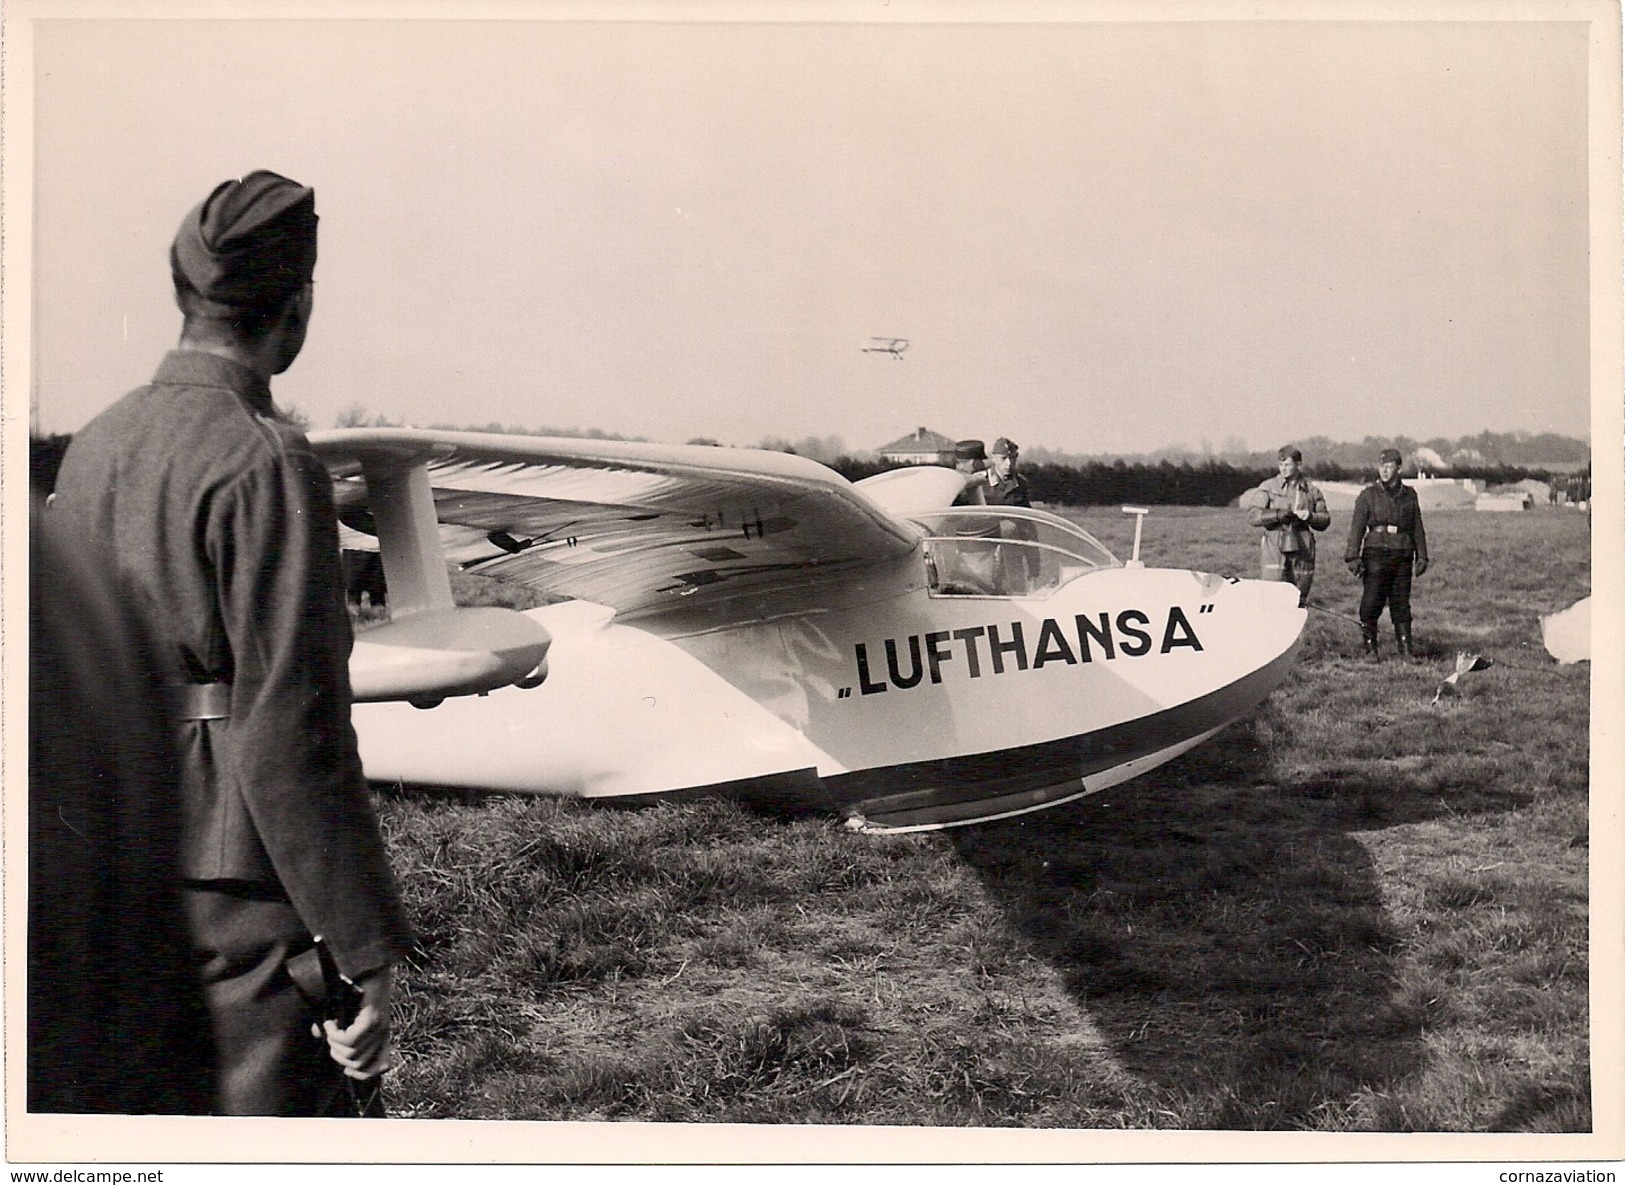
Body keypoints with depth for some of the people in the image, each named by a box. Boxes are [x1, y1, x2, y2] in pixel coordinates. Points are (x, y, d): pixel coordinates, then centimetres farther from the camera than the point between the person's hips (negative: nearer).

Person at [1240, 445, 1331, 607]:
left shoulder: (1311, 492, 11)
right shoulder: (1268, 488, 5)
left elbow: (1325, 520, 13)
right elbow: (1253, 516, -3)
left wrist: (1310, 516, -8)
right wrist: (1278, 514, -16)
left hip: (1301, 551, 3)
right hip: (1274, 549, -3)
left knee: (1298, 602, 7)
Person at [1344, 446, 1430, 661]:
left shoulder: (1409, 495, 11)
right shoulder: (1368, 495, 3)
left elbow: (1417, 528, 15)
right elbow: (1357, 527, -1)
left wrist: (1421, 556, 11)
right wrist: (1353, 557, -9)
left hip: (1402, 555, 2)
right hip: (1376, 553, -2)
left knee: (1401, 603, 5)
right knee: (1371, 603, -5)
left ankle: (1405, 649, 10)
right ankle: (1370, 648, 4)